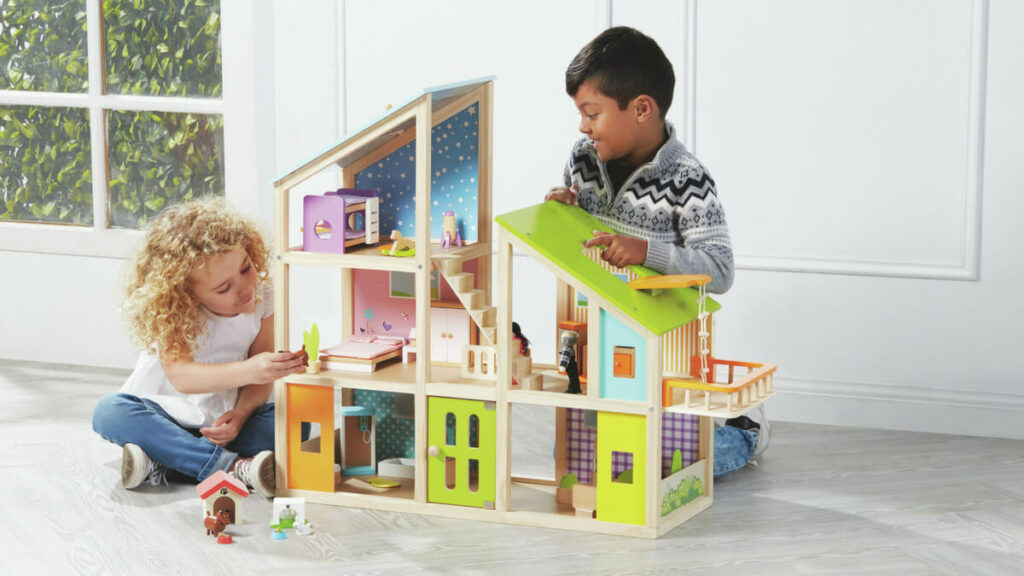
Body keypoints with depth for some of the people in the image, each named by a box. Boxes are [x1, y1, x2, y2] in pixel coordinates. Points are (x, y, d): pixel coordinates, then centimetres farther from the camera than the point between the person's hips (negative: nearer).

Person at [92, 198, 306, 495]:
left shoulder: (260, 296, -11)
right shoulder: (171, 312, -21)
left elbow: (261, 375, -6)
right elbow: (179, 375, -37)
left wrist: (240, 415, -27)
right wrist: (245, 371, -53)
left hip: (220, 419, 2)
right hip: (163, 412, -2)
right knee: (108, 412, -32)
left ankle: (160, 464, -33)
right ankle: (234, 467, -40)